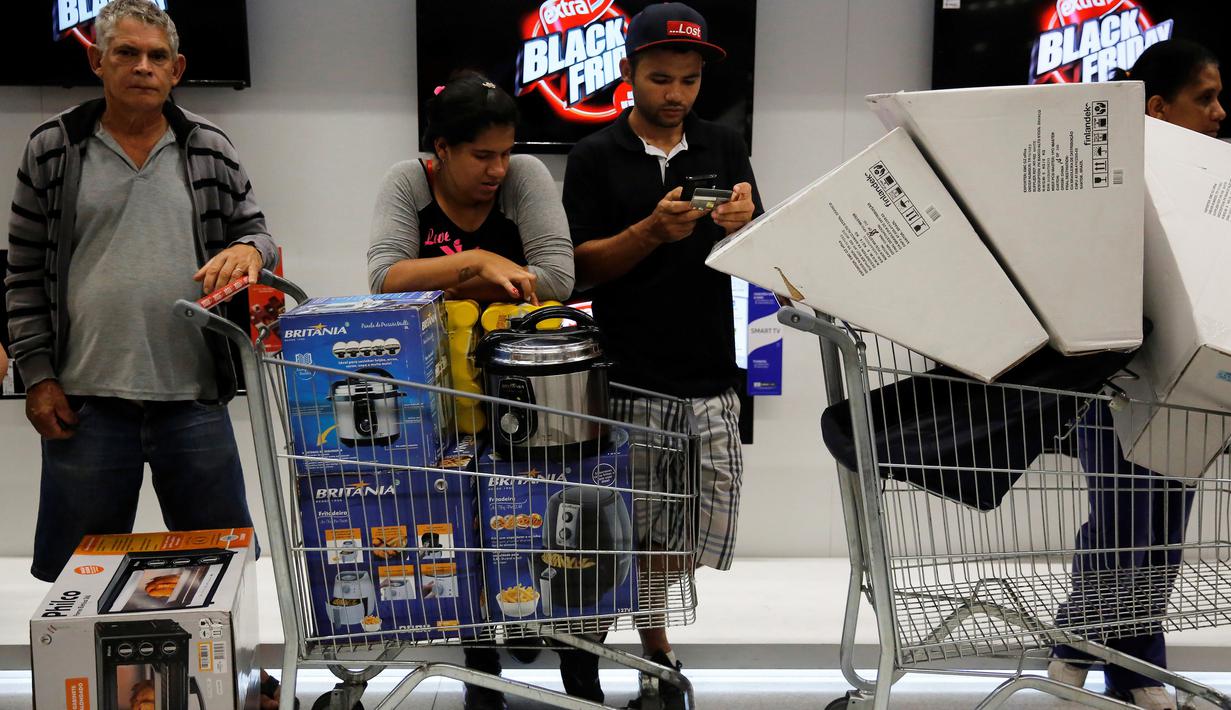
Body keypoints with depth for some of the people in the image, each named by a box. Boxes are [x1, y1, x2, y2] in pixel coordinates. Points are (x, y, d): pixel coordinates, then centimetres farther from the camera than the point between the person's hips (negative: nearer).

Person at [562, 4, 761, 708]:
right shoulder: (596, 158, 2)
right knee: (637, 542, 3)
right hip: (628, 383, -2)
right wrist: (653, 231, -18)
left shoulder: (725, 148, 9)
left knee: (710, 542, 3)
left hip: (711, 379, 2)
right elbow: (583, 267, -1)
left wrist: (741, 223, -15)